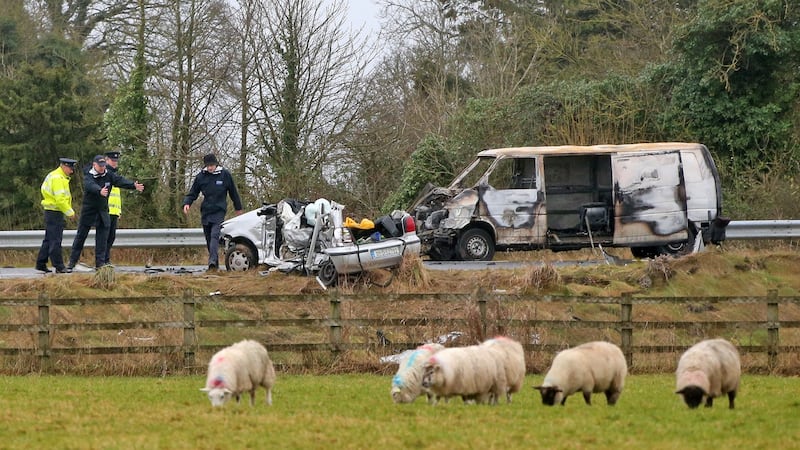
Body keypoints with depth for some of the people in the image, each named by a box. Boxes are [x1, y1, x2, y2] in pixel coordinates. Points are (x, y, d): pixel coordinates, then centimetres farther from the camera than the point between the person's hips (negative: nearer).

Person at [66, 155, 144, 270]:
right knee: (81, 236, 4)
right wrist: (100, 191, -57)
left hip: (103, 211, 3)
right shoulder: (88, 177, -13)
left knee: (102, 238, 0)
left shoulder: (109, 175, 1)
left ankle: (100, 262, 6)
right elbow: (91, 186, -35)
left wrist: (133, 185, -31)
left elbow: (120, 181, -13)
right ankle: (72, 260, 14)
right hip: (89, 211, -3)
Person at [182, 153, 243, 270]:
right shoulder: (201, 177, 4)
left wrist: (238, 208, 19)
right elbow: (192, 193, 9)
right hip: (205, 212, 4)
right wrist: (187, 203, -11)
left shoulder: (225, 175, -1)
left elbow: (233, 192, 11)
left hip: (219, 212, -4)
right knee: (209, 238, 7)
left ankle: (212, 260, -34)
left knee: (215, 235, -21)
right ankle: (215, 264, 16)